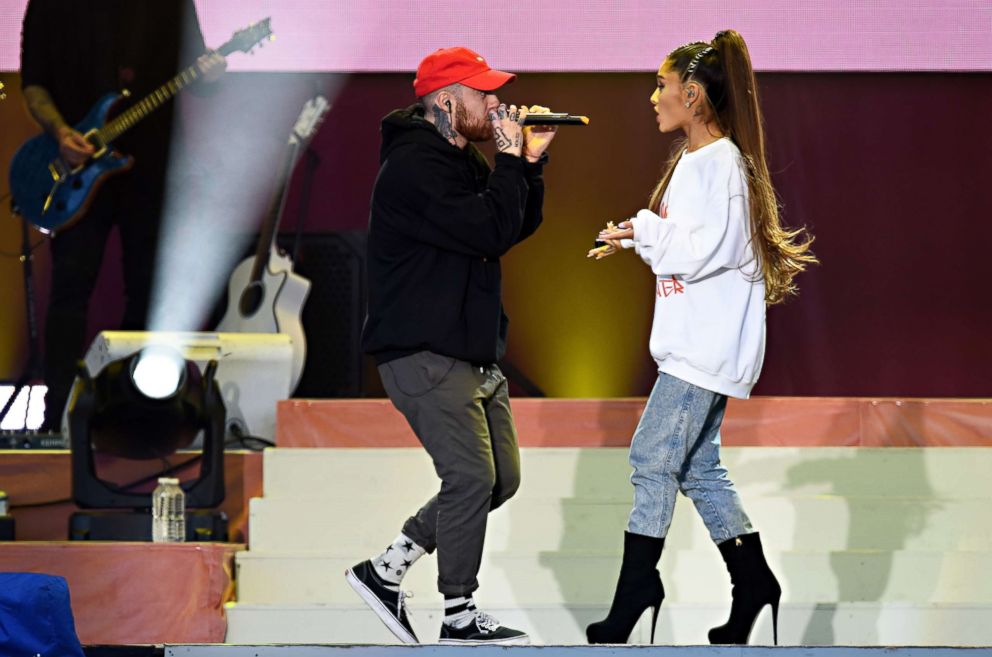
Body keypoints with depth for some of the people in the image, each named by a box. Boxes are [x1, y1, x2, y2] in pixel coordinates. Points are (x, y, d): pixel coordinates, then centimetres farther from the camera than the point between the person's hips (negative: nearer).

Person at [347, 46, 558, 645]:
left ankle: (385, 571, 17)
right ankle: (461, 621, 2)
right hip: (425, 354, -10)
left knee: (500, 478, 11)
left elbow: (520, 226, 16)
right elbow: (491, 232, -26)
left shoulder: (463, 159, 15)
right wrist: (510, 158, -17)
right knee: (472, 478, -10)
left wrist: (532, 160, 3)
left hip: (472, 350, 10)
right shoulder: (415, 167, -18)